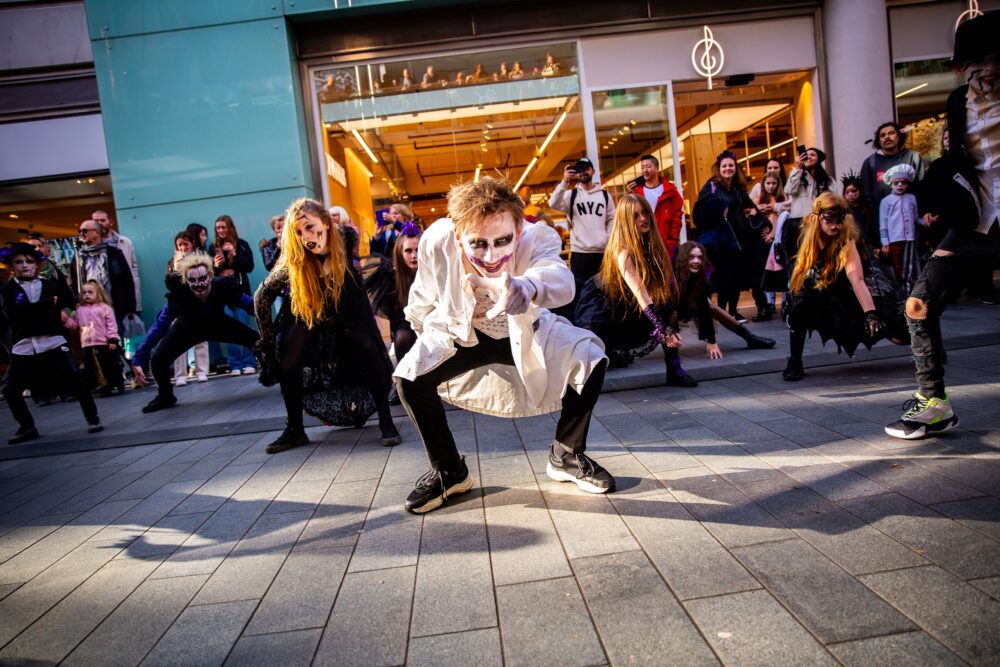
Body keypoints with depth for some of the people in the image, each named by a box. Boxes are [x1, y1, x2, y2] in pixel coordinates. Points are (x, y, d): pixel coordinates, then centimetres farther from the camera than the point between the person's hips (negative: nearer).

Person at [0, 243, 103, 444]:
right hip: (23, 346, 1)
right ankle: (27, 427, 20)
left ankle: (92, 418, 5)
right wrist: (48, 303, -16)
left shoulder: (50, 284, 9)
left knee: (75, 380, -11)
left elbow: (69, 302, -2)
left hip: (53, 343, -1)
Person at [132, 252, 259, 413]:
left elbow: (251, 305, -23)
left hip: (218, 324, 1)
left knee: (258, 340, -14)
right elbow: (159, 326, -32)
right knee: (157, 359, -17)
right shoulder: (178, 295, -38)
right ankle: (165, 397, 14)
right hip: (188, 328, -1)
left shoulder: (223, 286, -37)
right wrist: (139, 360, -35)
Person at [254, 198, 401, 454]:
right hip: (308, 316, 1)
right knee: (288, 359, -19)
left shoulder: (347, 242, -26)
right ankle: (295, 429, -2)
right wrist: (268, 340, -13)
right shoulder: (292, 263, -25)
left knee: (368, 347, -25)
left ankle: (386, 420, -15)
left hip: (348, 314, 0)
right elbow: (261, 297, -13)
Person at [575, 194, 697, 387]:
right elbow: (640, 294, -38)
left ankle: (673, 368, -12)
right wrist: (663, 331, -44)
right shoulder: (623, 251, -30)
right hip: (601, 302, -6)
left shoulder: (650, 244, -10)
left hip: (628, 305, 6)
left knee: (665, 301, -17)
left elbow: (667, 286, -6)